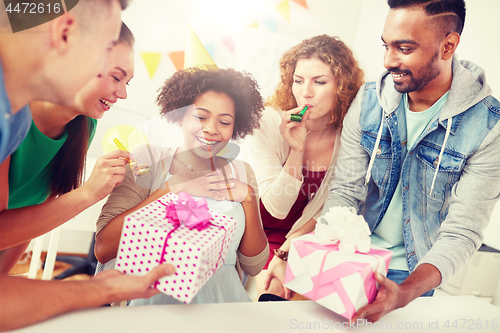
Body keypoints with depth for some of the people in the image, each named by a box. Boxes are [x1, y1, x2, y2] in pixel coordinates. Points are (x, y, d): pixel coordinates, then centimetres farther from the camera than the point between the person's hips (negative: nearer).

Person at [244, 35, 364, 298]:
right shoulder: (268, 123, -19)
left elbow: (328, 210, -3)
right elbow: (276, 208, -19)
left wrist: (286, 254, -12)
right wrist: (296, 150, -32)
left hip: (312, 239, 2)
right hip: (262, 236, -2)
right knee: (273, 291, -23)